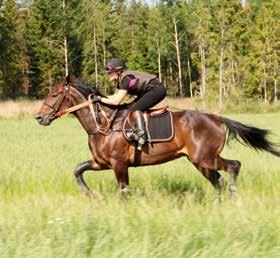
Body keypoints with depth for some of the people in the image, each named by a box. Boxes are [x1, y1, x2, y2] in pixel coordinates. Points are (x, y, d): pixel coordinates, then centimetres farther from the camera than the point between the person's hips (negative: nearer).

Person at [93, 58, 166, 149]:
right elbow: (115, 96, 15)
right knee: (130, 108, 12)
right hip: (149, 91, 11)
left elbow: (116, 101, -24)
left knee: (135, 109, -23)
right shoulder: (120, 80, 8)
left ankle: (141, 134, -33)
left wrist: (100, 99, -17)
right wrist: (99, 96, 5)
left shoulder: (126, 79, -21)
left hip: (157, 90, -11)